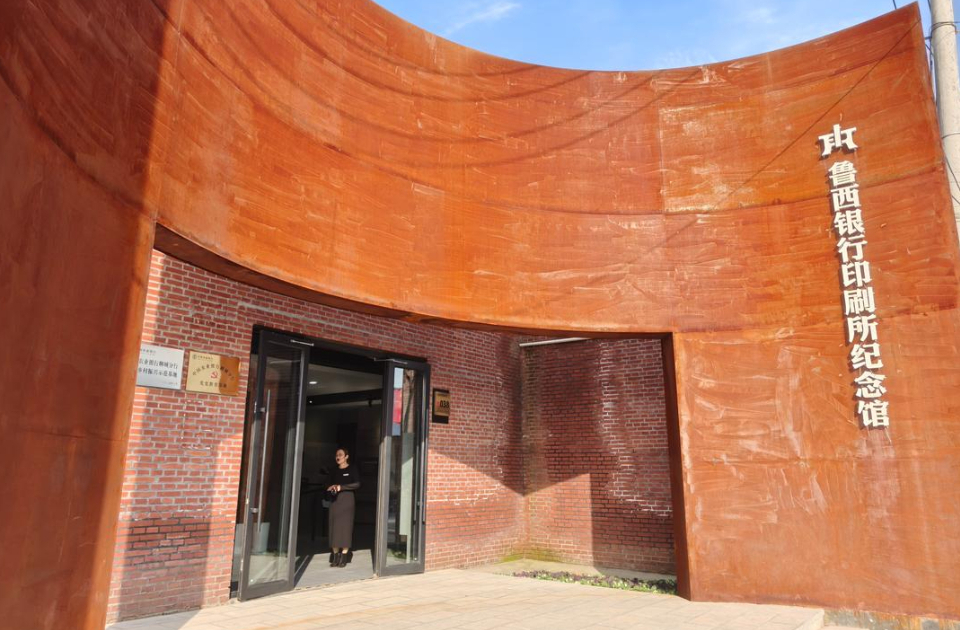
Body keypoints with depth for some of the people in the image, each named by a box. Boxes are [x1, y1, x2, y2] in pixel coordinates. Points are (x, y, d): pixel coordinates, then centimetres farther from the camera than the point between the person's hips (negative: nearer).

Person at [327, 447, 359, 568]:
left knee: (345, 527, -6)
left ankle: (343, 557, -3)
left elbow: (357, 484, -9)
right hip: (335, 500, 4)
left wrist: (341, 487, -15)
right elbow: (331, 484, 19)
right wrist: (332, 489, -4)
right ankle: (335, 557, 3)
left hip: (347, 499, -4)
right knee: (334, 527, -1)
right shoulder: (335, 470, 14)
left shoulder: (352, 469, 0)